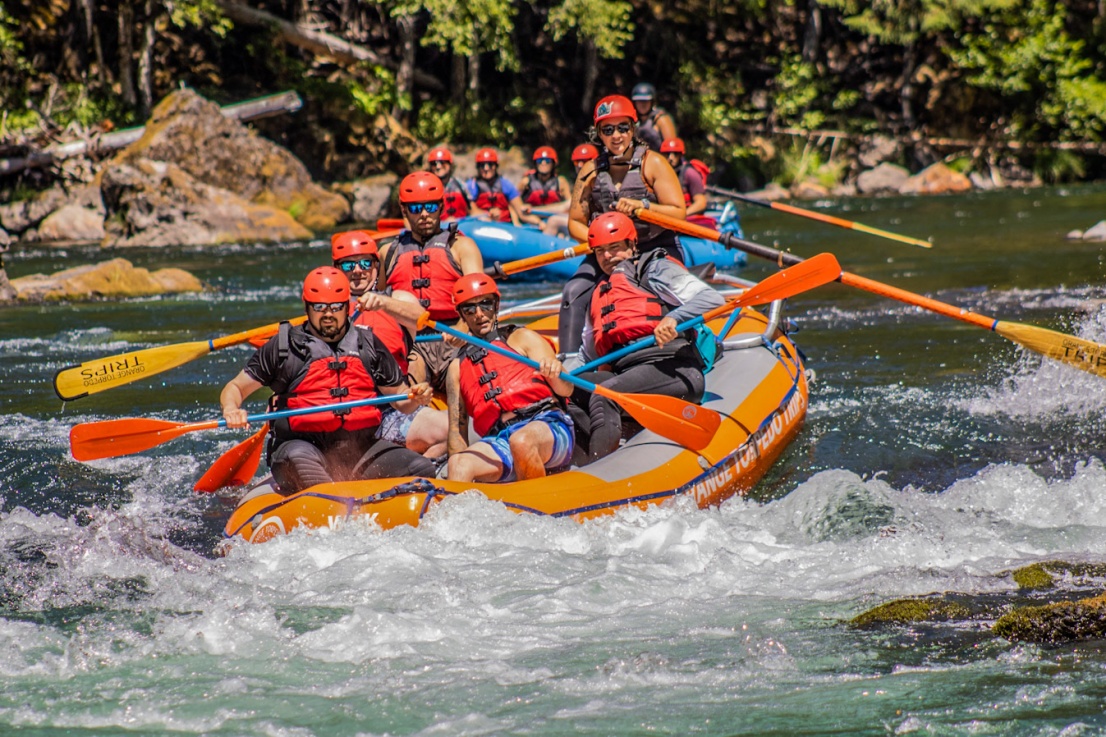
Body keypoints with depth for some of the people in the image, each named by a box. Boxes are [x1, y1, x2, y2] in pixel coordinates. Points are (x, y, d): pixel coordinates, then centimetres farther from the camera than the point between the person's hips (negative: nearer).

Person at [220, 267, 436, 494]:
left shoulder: (369, 345, 16)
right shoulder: (284, 347, 8)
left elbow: (400, 399, 22)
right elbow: (235, 388, 9)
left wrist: (414, 398, -2)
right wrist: (231, 410, -14)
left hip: (362, 448, 4)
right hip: (303, 443, -4)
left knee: (422, 469, -20)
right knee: (300, 460, -39)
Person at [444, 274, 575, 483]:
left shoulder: (522, 339, 16)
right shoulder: (458, 367, 25)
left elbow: (566, 389, 6)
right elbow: (457, 430, 20)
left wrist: (554, 373, -20)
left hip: (547, 427, -2)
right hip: (499, 440, 2)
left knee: (521, 441, -38)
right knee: (459, 464, -30)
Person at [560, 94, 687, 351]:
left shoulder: (653, 164, -5)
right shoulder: (590, 172, 5)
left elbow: (678, 212, -10)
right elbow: (575, 222, 7)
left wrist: (642, 206, -27)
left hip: (657, 250, -3)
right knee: (574, 293, -18)